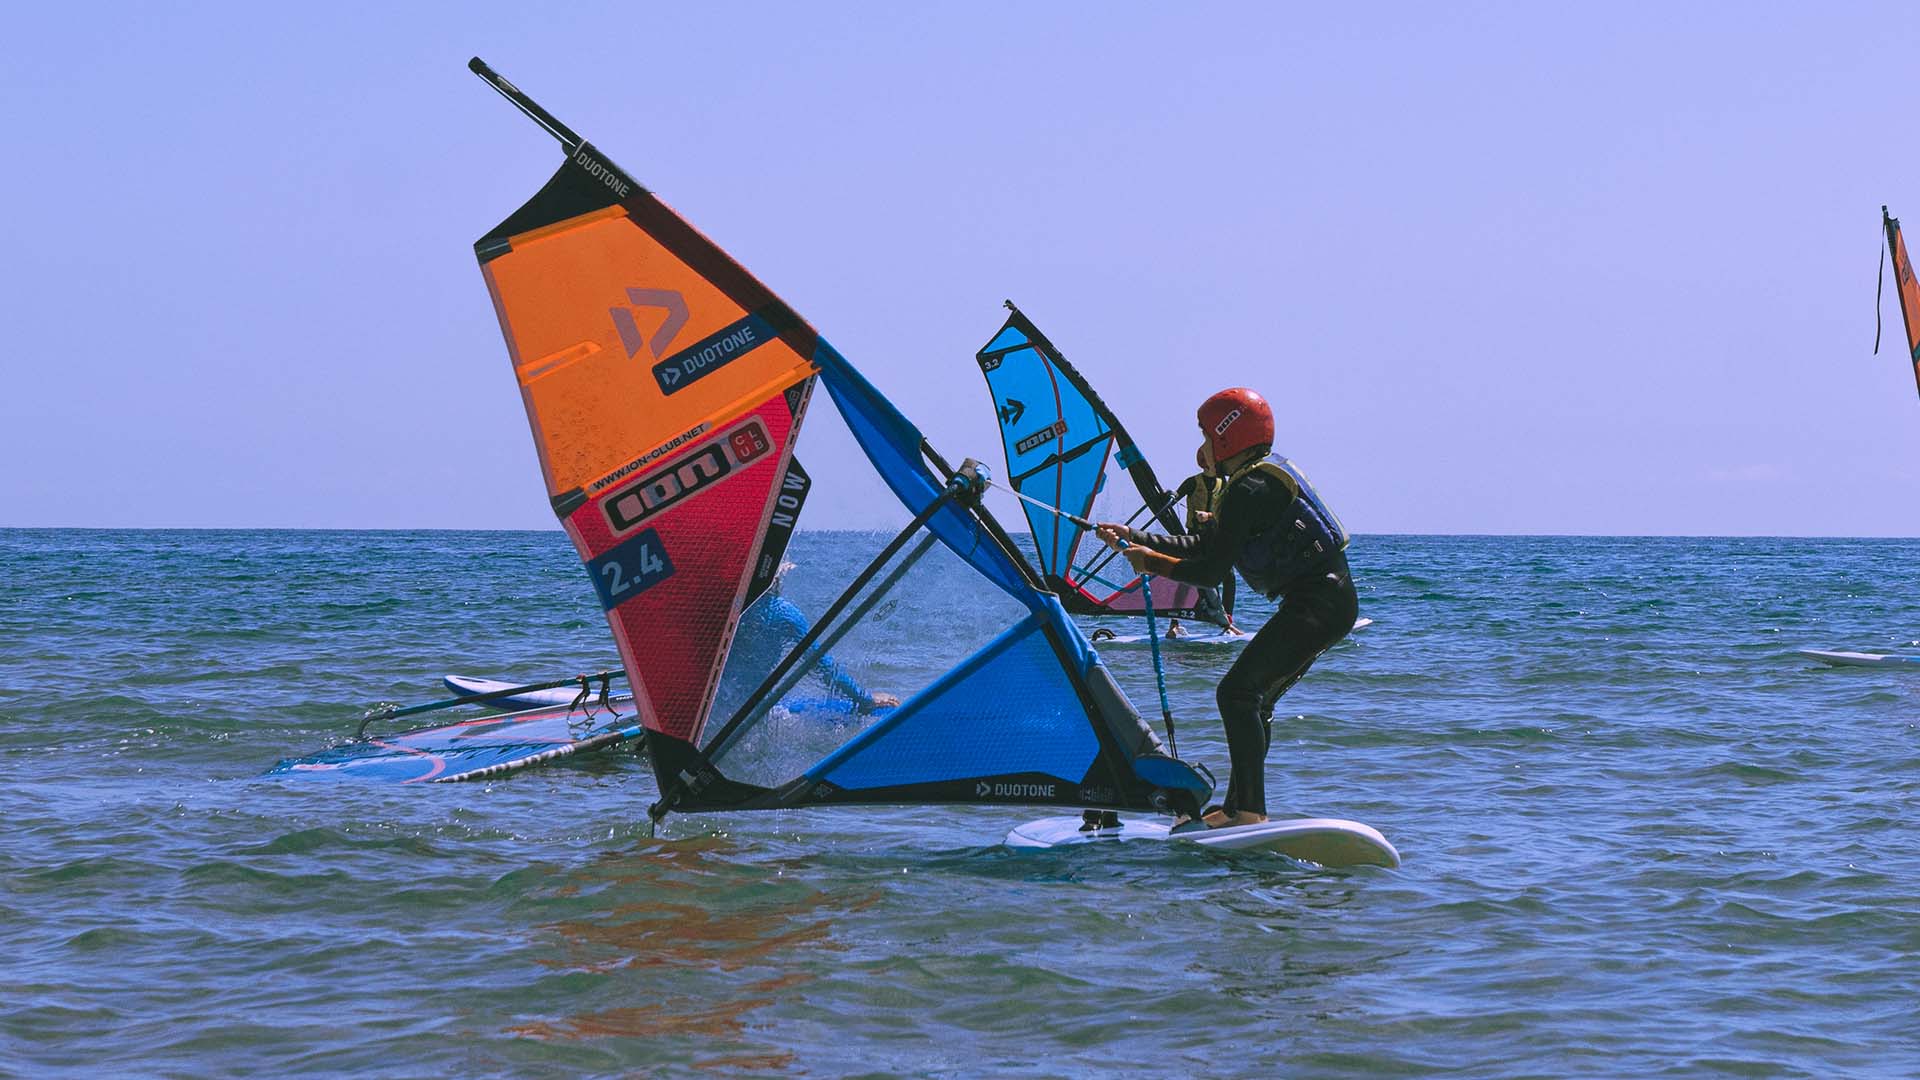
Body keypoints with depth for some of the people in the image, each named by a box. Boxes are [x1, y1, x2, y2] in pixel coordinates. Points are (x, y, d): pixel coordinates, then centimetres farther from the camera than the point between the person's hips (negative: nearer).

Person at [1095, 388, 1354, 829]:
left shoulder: (1249, 490, -14)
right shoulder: (1256, 481, 19)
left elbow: (1212, 571, -14)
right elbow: (1203, 546, 24)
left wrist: (1152, 562, 1)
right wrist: (1133, 537, 24)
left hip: (1319, 602, -11)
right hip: (1327, 598, 11)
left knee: (1238, 692, -15)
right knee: (1253, 697, 14)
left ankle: (1250, 811, -18)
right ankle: (1238, 806, 17)